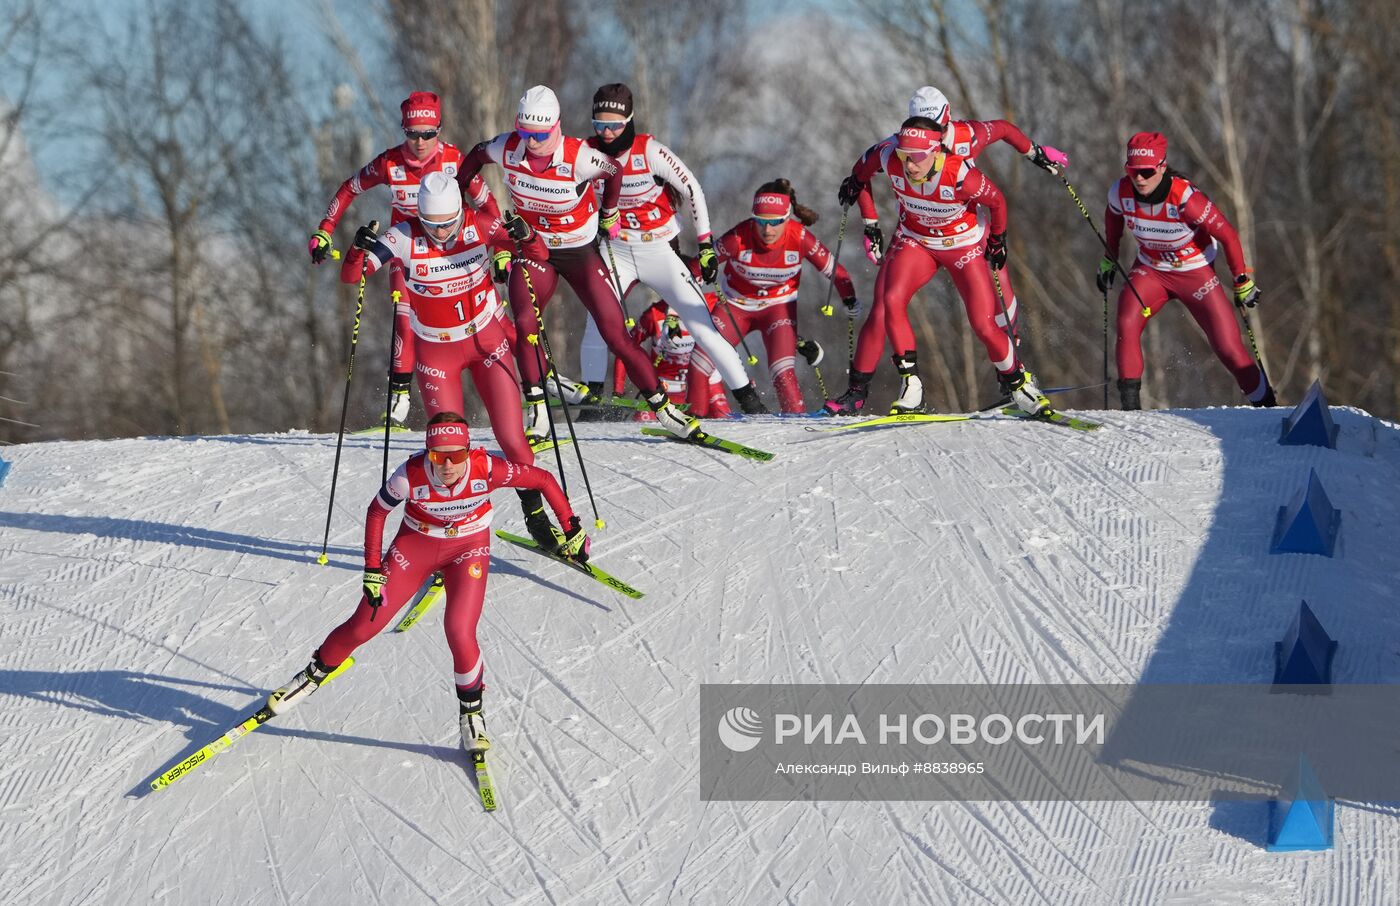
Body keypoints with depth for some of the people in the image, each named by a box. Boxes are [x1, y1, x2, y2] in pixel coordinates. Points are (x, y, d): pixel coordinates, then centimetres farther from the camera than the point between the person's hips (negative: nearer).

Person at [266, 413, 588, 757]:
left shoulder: (486, 469, -32)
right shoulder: (411, 475, -31)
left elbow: (542, 479, -17)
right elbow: (377, 512, -11)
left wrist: (572, 529, -12)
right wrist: (373, 570, -10)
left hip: (469, 547, -1)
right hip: (416, 544, 1)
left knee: (459, 629, -20)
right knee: (365, 624, 3)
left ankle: (471, 710, 6)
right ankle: (315, 674, 32)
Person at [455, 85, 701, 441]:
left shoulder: (578, 157, -25)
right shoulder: (508, 148, -17)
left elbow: (613, 171, -3)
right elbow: (477, 155, 7)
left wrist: (609, 214, 11)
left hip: (581, 252, -2)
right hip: (534, 251, 2)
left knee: (616, 335, -6)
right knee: (524, 325, -22)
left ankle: (661, 407, 9)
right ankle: (537, 416, -12)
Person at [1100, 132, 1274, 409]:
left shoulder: (1185, 197, -32)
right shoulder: (1121, 193, -20)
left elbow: (1227, 235, -20)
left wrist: (1242, 281, -14)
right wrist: (1109, 259, 16)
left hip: (1196, 272, -3)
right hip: (1150, 270, 3)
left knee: (1228, 348, -5)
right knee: (1126, 325, -24)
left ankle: (1266, 404, 17)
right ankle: (1130, 404, -17)